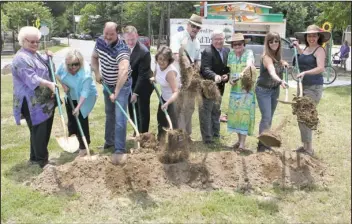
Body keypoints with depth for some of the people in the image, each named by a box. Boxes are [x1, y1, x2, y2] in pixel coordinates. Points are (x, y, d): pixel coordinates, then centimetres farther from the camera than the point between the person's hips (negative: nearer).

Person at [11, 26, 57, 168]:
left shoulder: (36, 55, 17)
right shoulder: (22, 58, -16)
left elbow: (45, 68, 36)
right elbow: (31, 78, -27)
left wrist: (48, 57, 18)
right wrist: (49, 84, -37)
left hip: (43, 101, 10)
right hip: (32, 103, -10)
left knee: (44, 131, 15)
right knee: (38, 131, -5)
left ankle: (35, 158, 27)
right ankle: (41, 160, 5)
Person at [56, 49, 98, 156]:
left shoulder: (85, 72, -36)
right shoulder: (63, 65, -20)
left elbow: (85, 92, -34)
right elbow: (57, 74, 2)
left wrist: (78, 107, -37)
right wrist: (63, 85, -14)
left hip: (84, 98, -6)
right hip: (70, 96, 6)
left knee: (81, 120, -8)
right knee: (71, 119, 15)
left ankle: (83, 146, 3)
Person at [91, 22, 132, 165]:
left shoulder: (121, 49, -34)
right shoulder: (100, 42, -10)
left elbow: (124, 71, -50)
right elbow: (94, 57, 10)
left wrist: (116, 92, -55)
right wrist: (96, 73, -5)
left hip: (122, 84, -7)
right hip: (107, 83, 7)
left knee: (119, 117, -12)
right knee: (109, 114, 20)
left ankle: (120, 150, -7)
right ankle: (109, 141, 38)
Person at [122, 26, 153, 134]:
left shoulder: (144, 52, -27)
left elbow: (142, 75, -25)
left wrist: (136, 92, -26)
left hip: (142, 87, -6)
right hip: (129, 85, 6)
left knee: (143, 112, 6)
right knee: (132, 111, 17)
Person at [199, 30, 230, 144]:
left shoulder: (227, 51, 5)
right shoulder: (207, 52, -18)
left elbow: (228, 68, 11)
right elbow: (205, 69, -29)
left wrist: (227, 76, -10)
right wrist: (215, 76, -46)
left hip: (219, 87, 8)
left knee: (216, 111, 21)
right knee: (206, 111, -2)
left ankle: (215, 133, 35)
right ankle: (207, 138, 5)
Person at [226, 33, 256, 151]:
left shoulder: (249, 53, -10)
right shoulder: (230, 54, 7)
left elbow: (249, 64, -30)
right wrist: (231, 79, -5)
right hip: (235, 88, 6)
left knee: (245, 113, -7)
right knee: (235, 113, 8)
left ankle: (242, 143, -4)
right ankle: (239, 139, 22)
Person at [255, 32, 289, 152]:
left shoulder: (277, 56, 1)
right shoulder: (266, 57, -23)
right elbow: (272, 72, -42)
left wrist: (283, 63, 3)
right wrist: (280, 81, -61)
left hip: (275, 90, 8)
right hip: (263, 90, -8)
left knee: (269, 118, 13)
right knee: (266, 118, -13)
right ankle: (261, 144, -6)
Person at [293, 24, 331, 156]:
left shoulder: (319, 50, -11)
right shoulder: (306, 49, 12)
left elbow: (321, 68, -26)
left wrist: (305, 73, -40)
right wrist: (298, 48, 21)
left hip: (314, 87, -8)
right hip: (302, 86, 8)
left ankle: (309, 149, -1)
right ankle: (305, 145, 25)